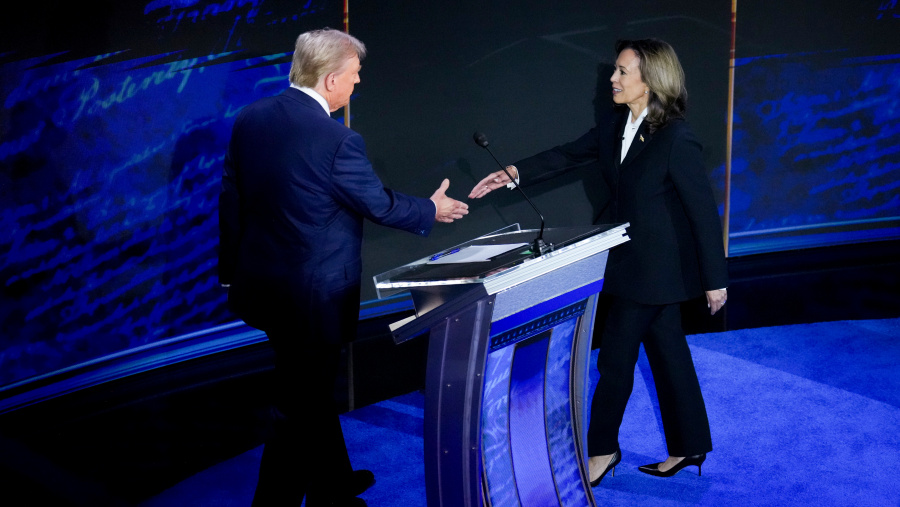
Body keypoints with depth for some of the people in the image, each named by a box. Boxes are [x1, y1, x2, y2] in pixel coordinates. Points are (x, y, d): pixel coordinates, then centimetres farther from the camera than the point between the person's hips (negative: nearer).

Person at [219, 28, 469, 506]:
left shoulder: (250, 119, -2)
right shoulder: (338, 140, -23)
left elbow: (231, 200, 5)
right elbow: (380, 204, -11)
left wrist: (231, 269, 16)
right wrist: (432, 209, 9)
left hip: (260, 283, 8)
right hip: (313, 296, -8)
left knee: (313, 392, 25)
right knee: (300, 410, 6)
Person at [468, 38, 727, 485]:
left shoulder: (676, 139, -20)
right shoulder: (614, 130, 4)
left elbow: (704, 210, -17)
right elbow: (568, 156, 7)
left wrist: (714, 280, -14)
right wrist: (512, 174, -8)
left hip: (656, 268, -8)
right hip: (634, 262, 8)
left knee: (616, 357, 2)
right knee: (667, 353, 15)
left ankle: (602, 449, 18)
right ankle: (688, 448, 26)